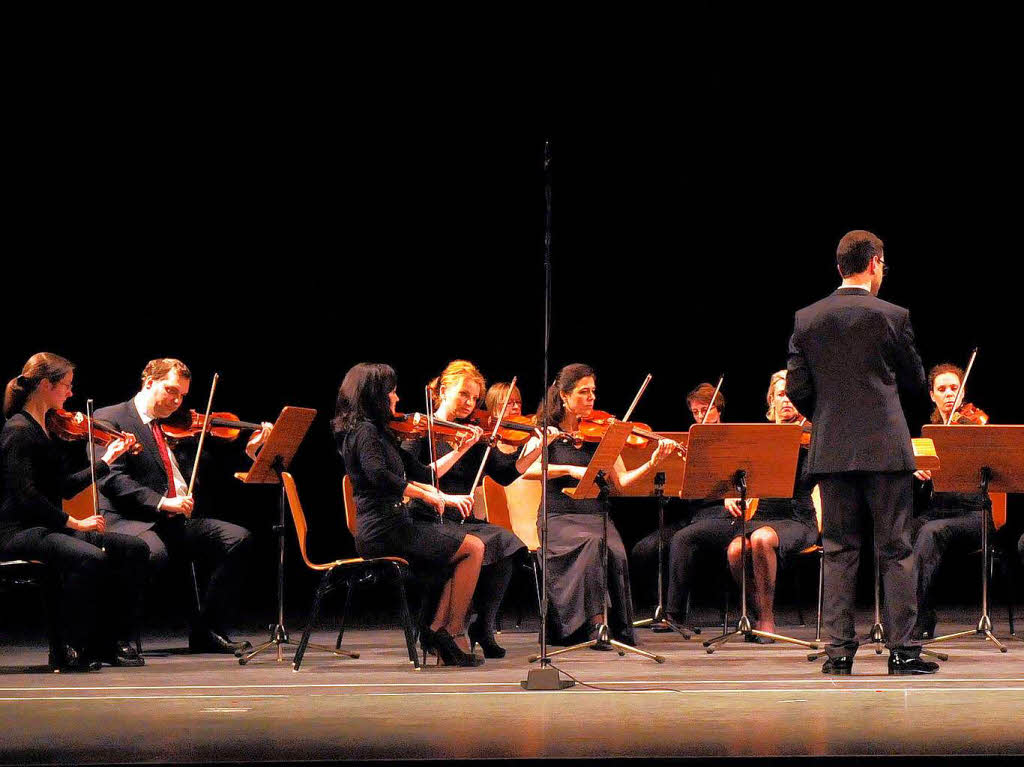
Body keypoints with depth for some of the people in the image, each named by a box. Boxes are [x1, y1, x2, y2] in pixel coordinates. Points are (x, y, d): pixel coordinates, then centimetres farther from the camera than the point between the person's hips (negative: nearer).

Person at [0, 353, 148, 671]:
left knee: (133, 548, -3)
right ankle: (67, 650, -23)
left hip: (48, 527, 10)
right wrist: (74, 523, -19)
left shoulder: (47, 429, 16)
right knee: (90, 558, -35)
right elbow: (27, 496, -20)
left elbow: (64, 487, 20)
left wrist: (106, 460, 23)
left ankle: (114, 641, -1)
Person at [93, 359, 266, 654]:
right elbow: (110, 479, -12)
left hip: (181, 519, 7)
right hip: (131, 519, -6)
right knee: (153, 552, -38)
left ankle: (206, 631, -10)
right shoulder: (110, 418, 1)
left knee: (238, 538, -14)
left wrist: (248, 451, 4)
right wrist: (160, 502, -22)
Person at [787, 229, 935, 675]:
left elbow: (797, 390, 3)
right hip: (884, 447, -3)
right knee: (895, 550, 2)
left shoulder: (806, 319, 3)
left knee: (838, 551, 7)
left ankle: (840, 650, 4)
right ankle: (901, 648, 1)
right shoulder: (892, 317, -6)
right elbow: (915, 383, 3)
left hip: (831, 450, 3)